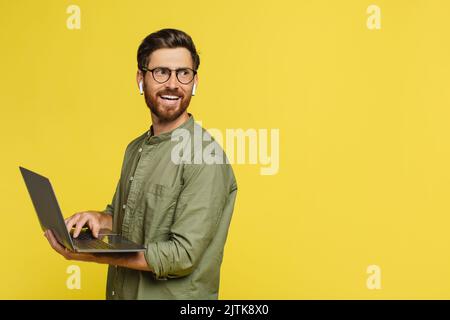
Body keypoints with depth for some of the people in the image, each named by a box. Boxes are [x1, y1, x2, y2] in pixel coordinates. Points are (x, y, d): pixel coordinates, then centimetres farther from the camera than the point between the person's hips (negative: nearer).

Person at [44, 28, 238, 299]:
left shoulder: (206, 158, -21)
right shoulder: (136, 148, 4)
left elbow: (183, 256, -24)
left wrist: (92, 255, -25)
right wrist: (98, 219, -7)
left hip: (176, 296, -7)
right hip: (121, 292, 7)